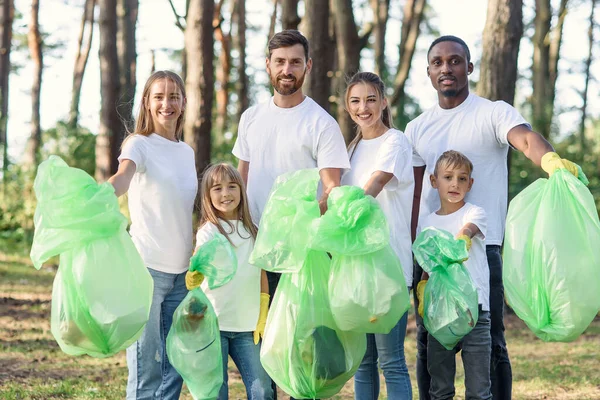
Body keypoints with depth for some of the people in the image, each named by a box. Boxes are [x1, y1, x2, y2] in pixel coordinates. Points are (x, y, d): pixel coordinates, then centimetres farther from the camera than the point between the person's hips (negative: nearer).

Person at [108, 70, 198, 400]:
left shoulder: (186, 152, 15)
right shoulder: (139, 144, -5)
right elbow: (123, 177, -27)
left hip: (181, 270, 7)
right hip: (146, 266, -6)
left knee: (175, 366, 10)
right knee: (146, 370, -8)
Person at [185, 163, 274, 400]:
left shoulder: (252, 231, 10)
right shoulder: (208, 231, -5)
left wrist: (262, 317, 9)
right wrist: (194, 277, -44)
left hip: (247, 326, 4)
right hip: (214, 324, -4)